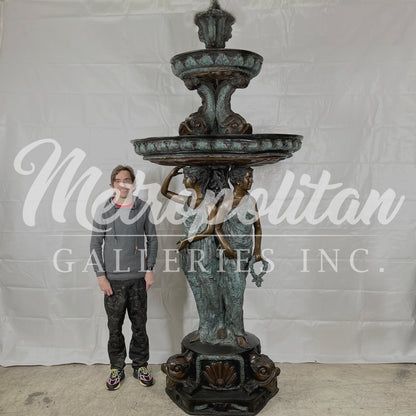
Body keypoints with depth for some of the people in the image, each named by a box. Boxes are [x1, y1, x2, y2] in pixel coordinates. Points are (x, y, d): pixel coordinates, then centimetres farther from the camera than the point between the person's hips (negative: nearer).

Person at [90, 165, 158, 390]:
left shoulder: (143, 208, 2)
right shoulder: (104, 211, 0)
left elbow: (152, 239, 6)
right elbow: (95, 245, 2)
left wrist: (150, 269, -1)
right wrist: (101, 275, -5)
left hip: (138, 278, 1)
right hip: (113, 279, 0)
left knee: (139, 324, 10)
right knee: (115, 327, 9)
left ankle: (140, 365, 28)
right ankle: (117, 368, 27)